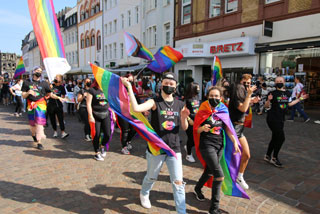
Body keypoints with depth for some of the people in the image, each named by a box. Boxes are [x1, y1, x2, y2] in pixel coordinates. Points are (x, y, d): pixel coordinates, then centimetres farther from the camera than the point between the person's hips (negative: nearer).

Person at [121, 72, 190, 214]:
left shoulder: (180, 105, 3)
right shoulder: (155, 102, -10)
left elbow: (184, 128, 7)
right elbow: (136, 108, -30)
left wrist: (184, 117, -14)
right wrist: (129, 87, -29)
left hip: (174, 149, 2)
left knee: (178, 182, 3)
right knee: (151, 177, 21)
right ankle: (144, 194, 54)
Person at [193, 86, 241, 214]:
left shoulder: (223, 110, 3)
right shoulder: (203, 110, -8)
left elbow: (228, 128, 5)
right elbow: (196, 129, -7)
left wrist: (235, 142, -5)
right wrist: (203, 128, -28)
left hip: (219, 145, 5)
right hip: (207, 145, -5)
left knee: (210, 171, 19)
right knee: (219, 176, -10)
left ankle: (197, 189, 47)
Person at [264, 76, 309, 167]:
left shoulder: (287, 93, 9)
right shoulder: (273, 93, -8)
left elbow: (289, 104, 22)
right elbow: (266, 106, -9)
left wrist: (300, 99, 22)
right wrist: (269, 100, -28)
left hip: (281, 119, 7)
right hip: (272, 119, -7)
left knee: (275, 138, 12)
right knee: (281, 138, -10)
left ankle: (267, 156, 27)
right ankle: (274, 158, 6)